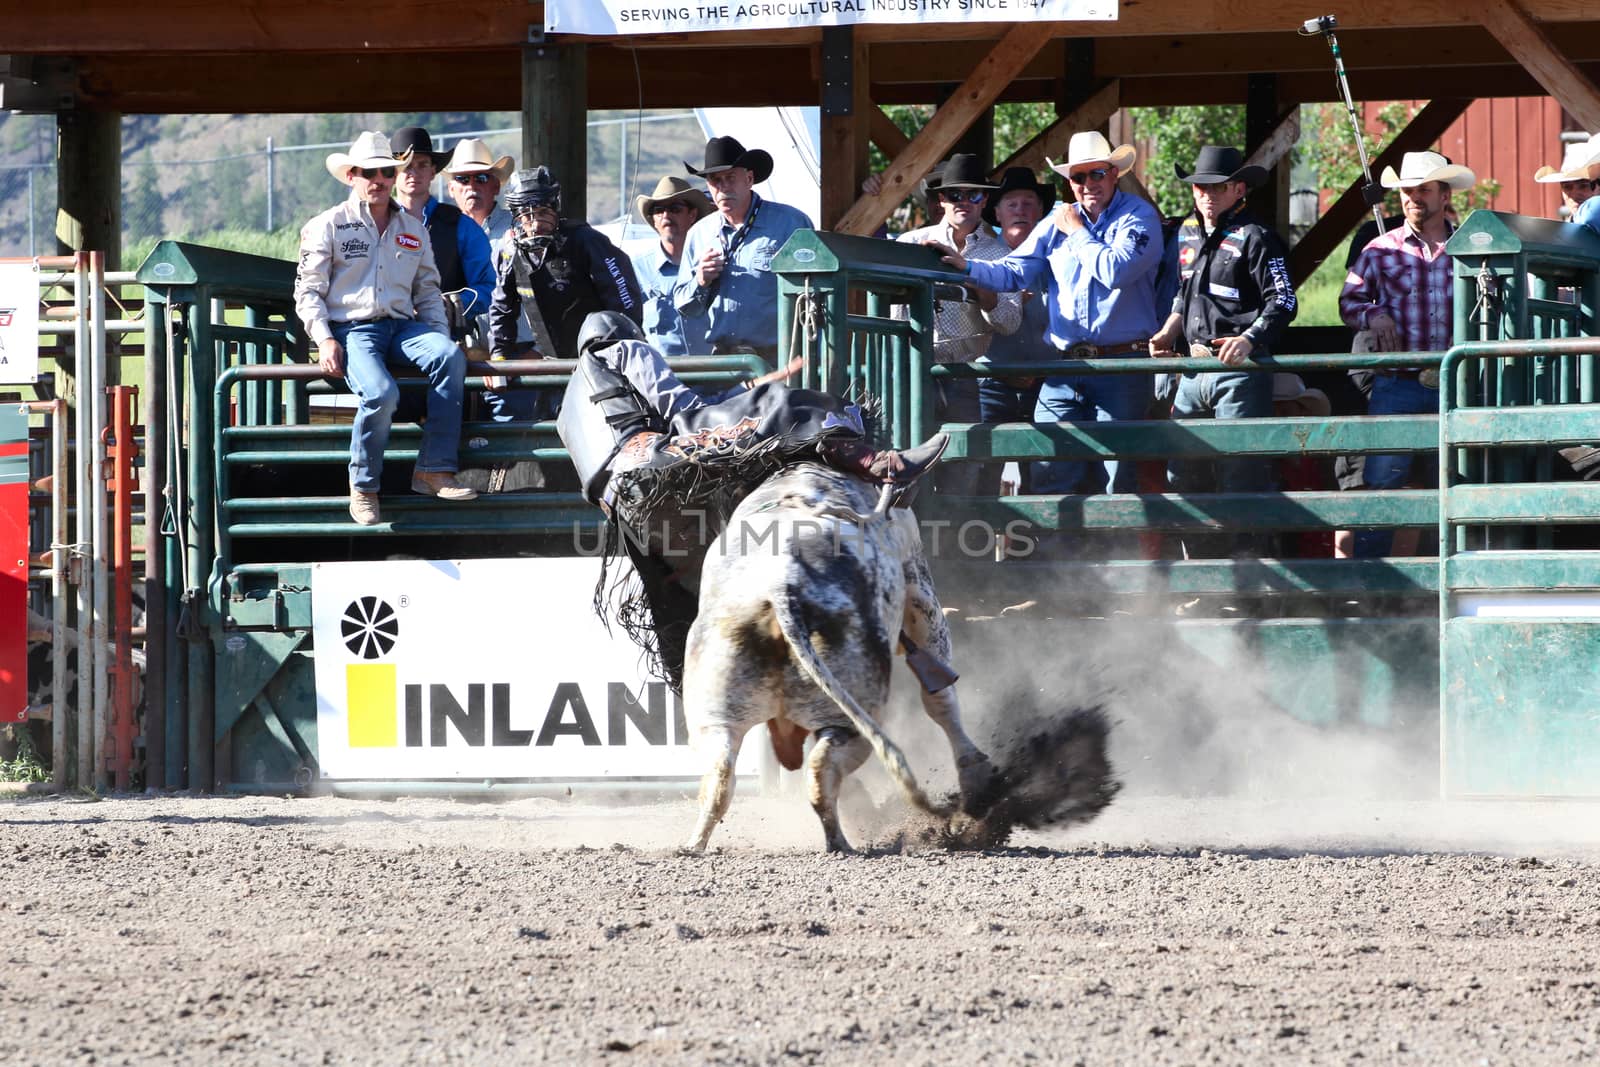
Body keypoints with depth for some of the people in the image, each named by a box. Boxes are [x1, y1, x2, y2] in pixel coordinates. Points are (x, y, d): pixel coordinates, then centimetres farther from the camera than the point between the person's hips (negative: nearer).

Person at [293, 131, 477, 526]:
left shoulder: (413, 230, 20)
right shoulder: (328, 226, 6)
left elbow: (428, 291, 24)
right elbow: (308, 291, 3)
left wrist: (440, 335, 7)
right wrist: (325, 340, -11)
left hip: (402, 326, 4)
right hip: (351, 328, -4)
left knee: (449, 356, -29)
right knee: (381, 393, -34)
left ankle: (435, 471, -29)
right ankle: (364, 486, -14)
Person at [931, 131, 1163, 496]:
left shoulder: (1138, 217, -1)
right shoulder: (1057, 224, 16)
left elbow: (1115, 271, -16)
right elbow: (1014, 271, 10)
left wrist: (1078, 233, -3)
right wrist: (967, 267, -7)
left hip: (1121, 367, -5)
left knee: (1115, 477, -2)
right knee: (1049, 472, -2)